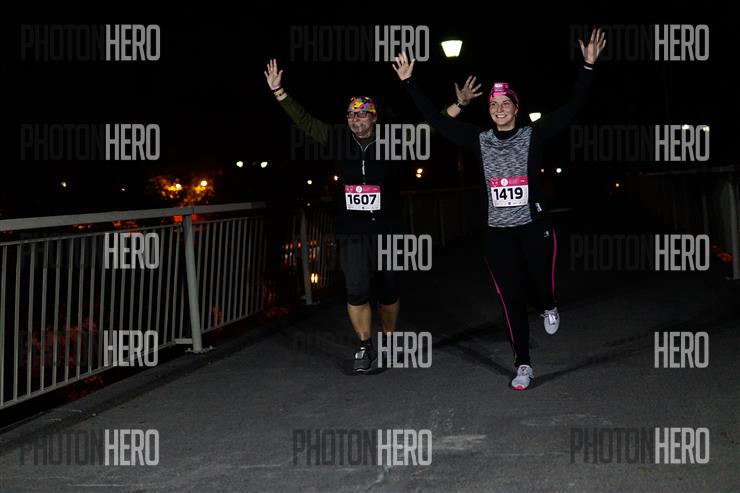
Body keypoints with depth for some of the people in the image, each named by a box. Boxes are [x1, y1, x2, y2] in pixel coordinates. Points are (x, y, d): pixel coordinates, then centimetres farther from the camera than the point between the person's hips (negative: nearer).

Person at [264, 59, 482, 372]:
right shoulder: (340, 141, 2)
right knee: (356, 289, -9)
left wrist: (459, 105, -7)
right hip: (351, 231, 1)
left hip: (386, 229, 0)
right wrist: (278, 91, 6)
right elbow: (305, 121, 8)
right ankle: (365, 347, 7)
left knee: (387, 288, 10)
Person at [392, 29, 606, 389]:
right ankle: (522, 364, 12)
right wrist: (408, 82, 3)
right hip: (498, 231, 2)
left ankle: (548, 308, 44)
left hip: (534, 226, -2)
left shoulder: (533, 136, -2)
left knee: (542, 283, 4)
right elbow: (436, 120, 6)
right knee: (510, 298, 3)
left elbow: (572, 108, -8)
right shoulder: (480, 140, 4)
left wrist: (588, 67, -17)